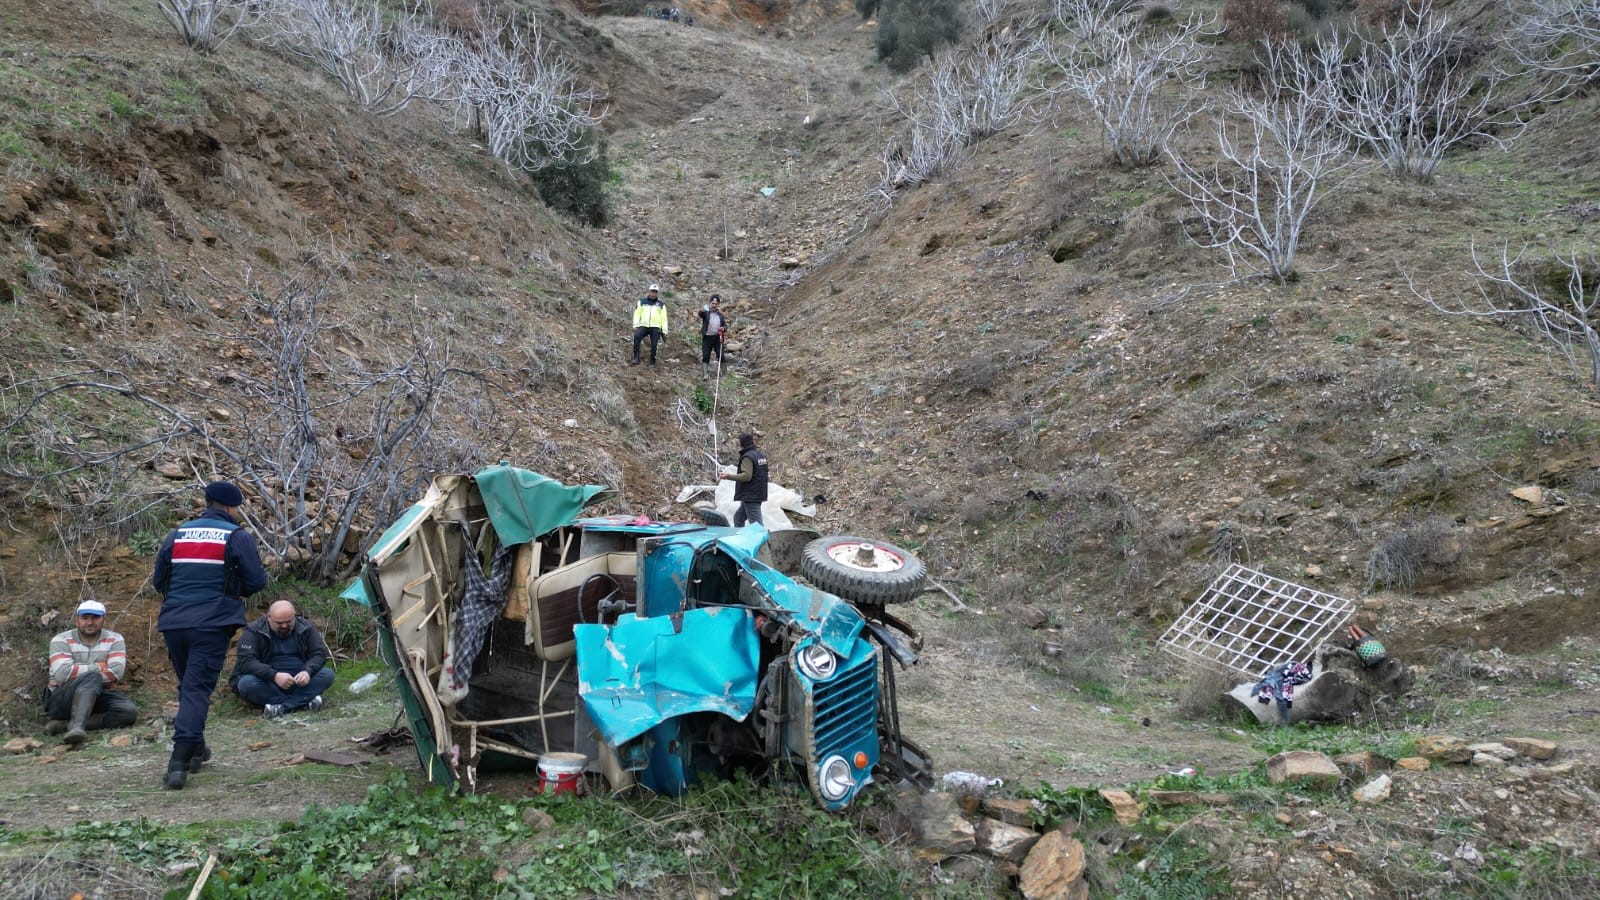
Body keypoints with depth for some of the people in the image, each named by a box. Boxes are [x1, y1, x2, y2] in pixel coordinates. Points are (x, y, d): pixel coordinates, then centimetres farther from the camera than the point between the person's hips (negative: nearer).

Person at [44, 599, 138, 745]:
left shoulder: (114, 640, 5)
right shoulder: (61, 640, -1)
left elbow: (116, 671, -12)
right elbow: (62, 673, -19)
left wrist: (78, 672, -14)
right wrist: (99, 667, -12)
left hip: (97, 698, 3)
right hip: (62, 700, -3)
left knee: (129, 711, -26)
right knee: (92, 678, -33)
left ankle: (65, 725, -30)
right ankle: (77, 727, -50)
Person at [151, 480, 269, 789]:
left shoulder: (177, 535, 12)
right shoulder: (238, 538, -3)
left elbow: (158, 581, 15)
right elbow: (256, 581, -5)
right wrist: (234, 590, 16)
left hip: (173, 623, 5)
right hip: (213, 625, -5)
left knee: (187, 685, 21)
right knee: (198, 689, -7)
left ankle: (196, 749, 32)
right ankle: (179, 761, -18)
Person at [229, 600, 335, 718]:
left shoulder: (306, 628, 3)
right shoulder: (253, 632, -6)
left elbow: (319, 653, 0)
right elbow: (246, 661, -17)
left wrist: (307, 671, -23)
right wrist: (274, 676, -32)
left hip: (298, 681, 2)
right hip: (267, 684, -2)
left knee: (327, 675, -23)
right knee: (247, 683, -34)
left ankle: (281, 707, -32)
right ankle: (305, 701, -32)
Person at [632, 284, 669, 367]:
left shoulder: (661, 304, 13)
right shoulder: (642, 302, 14)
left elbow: (664, 318, 11)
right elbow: (637, 314, 9)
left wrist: (664, 331, 5)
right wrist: (635, 326, -3)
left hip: (655, 327, 1)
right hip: (643, 326, -1)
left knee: (654, 345, -9)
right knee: (637, 336, -28)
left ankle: (652, 363, 4)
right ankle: (636, 358, -26)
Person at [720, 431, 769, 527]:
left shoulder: (747, 457, -16)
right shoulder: (761, 455, 12)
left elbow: (746, 476, -24)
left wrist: (729, 476, -17)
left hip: (751, 496, -10)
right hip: (759, 495, 10)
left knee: (756, 524, -11)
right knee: (738, 517, 20)